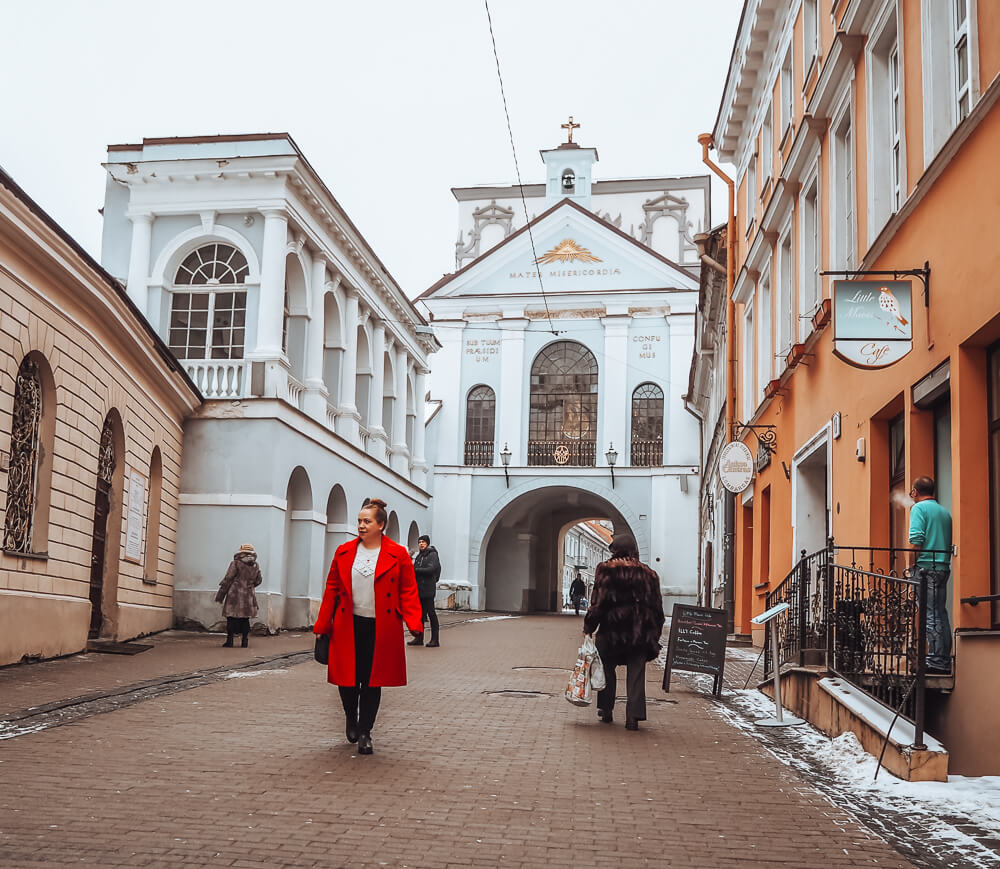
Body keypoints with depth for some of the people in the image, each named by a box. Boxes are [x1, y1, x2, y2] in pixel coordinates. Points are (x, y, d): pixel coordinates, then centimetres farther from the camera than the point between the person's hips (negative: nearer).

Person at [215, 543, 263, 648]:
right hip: (248, 596, 5)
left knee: (231, 617, 0)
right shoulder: (256, 565, 7)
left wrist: (220, 595, -1)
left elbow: (227, 580, -7)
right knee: (245, 619, 10)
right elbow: (258, 580, 15)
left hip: (235, 595, -4)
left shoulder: (236, 563, -8)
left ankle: (229, 641, -2)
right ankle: (245, 642, 8)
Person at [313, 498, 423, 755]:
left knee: (372, 680, 2)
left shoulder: (398, 555, 0)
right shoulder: (344, 553, 6)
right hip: (348, 626, 2)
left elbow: (409, 592, 0)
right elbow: (331, 590, 9)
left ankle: (365, 732, 15)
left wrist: (414, 624, -12)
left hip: (381, 629, -2)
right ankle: (352, 719, 32)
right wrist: (322, 625, 7)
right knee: (346, 678, 3)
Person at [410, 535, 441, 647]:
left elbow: (431, 569, -17)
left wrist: (415, 570, -16)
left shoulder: (432, 555, -5)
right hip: (418, 588, 8)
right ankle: (419, 638, 14)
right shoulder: (419, 556, 19)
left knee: (431, 613, -7)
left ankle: (435, 639, -4)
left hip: (428, 589, -8)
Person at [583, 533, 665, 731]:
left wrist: (589, 626, 0)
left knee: (607, 669, 15)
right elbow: (656, 606, 9)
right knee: (636, 674, 3)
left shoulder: (606, 570, -3)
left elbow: (599, 601, -8)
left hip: (612, 629, -2)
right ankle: (634, 715, -4)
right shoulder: (648, 573, 7)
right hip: (640, 632, 2)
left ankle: (606, 710, 22)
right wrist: (655, 635, 15)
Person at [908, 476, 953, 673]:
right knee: (940, 614, 12)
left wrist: (913, 565, -9)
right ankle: (944, 660, 14)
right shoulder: (945, 512, 17)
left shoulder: (919, 508, -5)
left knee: (931, 615, -7)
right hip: (944, 566, 7)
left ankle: (936, 662, -7)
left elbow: (916, 539, -15)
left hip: (926, 566, -7)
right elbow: (950, 543, 16)